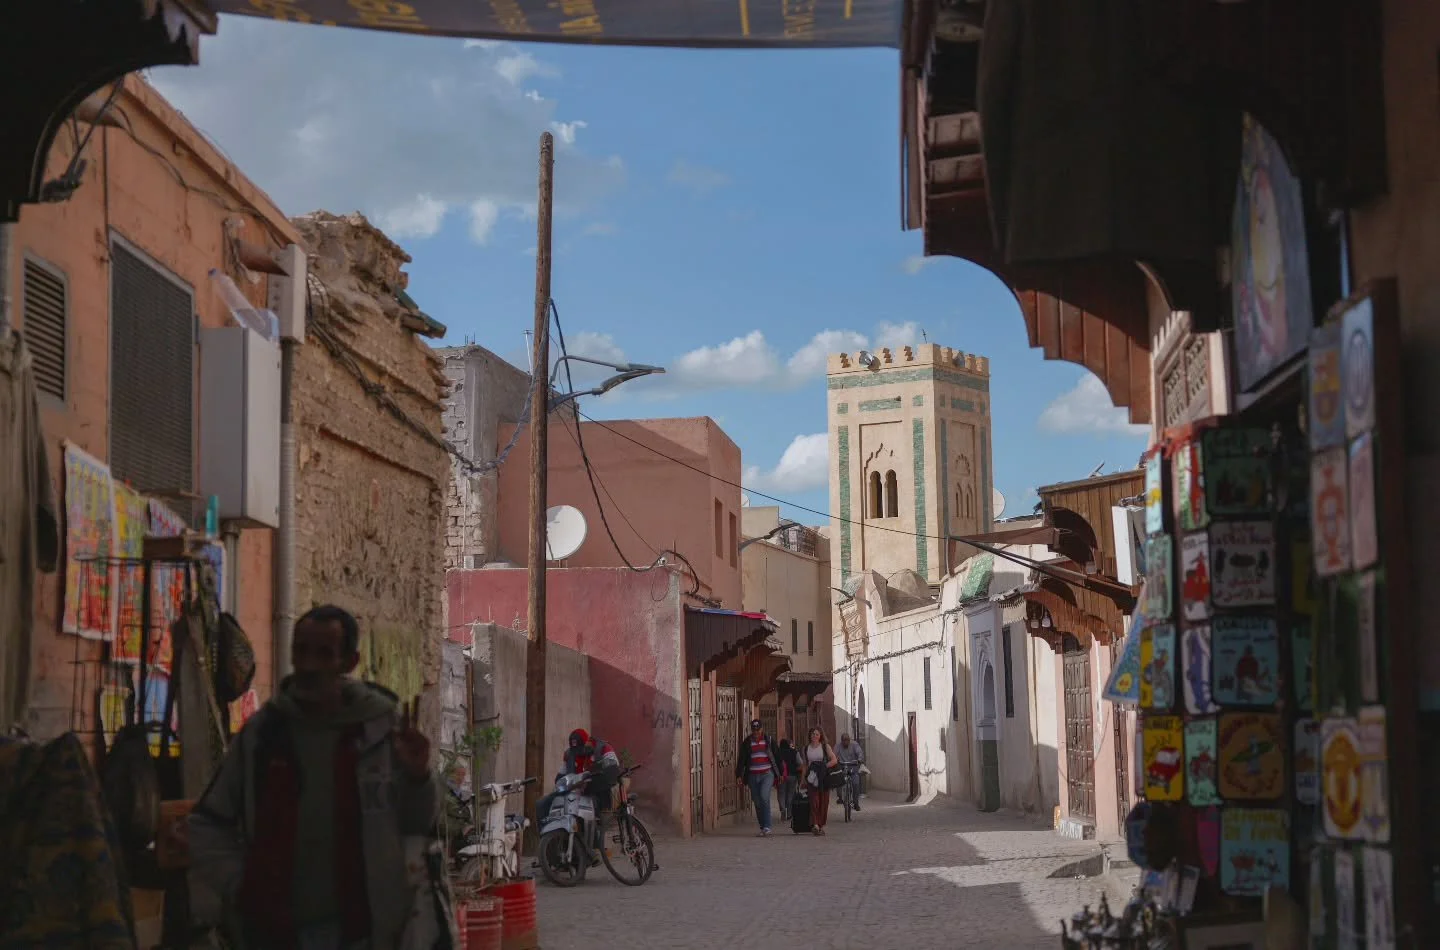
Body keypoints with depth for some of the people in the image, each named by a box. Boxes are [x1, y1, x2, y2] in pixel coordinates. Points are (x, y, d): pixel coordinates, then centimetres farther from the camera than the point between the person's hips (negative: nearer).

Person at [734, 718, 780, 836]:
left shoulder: (768, 740, 7)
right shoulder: (747, 742, 7)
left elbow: (777, 757, 12)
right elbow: (741, 760, 6)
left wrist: (780, 773, 10)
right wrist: (739, 775, -3)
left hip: (767, 774, -2)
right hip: (753, 776, 2)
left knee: (764, 796, -22)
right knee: (757, 803, 4)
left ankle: (767, 826, -20)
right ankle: (763, 828, 15)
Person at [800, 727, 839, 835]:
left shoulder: (825, 747, 5)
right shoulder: (806, 748, 12)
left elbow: (834, 760, -2)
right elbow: (804, 764, 16)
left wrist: (823, 766, -13)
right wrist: (804, 779, 9)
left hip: (824, 778, -1)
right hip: (812, 778, 1)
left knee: (824, 802, -1)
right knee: (814, 801, -13)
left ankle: (822, 826, 7)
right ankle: (815, 824, -21)